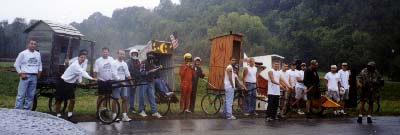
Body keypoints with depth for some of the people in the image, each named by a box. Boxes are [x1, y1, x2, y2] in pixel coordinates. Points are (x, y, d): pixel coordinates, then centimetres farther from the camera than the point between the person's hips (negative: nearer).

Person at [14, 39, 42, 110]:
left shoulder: (38, 54, 12)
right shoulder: (23, 53, -3)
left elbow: (40, 64, 22)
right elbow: (16, 65, -1)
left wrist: (39, 72, 9)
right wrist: (21, 74, -9)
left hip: (34, 77, 5)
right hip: (25, 76, -5)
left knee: (31, 95, 8)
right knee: (21, 95, -6)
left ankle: (26, 109, 17)